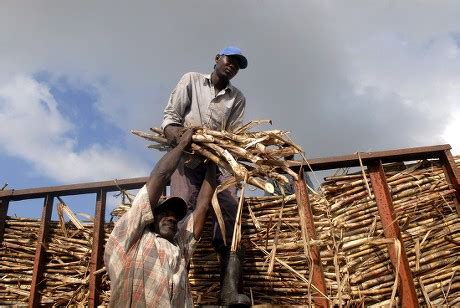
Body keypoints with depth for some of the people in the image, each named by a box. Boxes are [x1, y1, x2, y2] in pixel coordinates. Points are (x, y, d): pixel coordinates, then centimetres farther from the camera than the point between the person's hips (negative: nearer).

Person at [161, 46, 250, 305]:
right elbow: (171, 115, 6)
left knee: (230, 216, -18)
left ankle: (231, 292, -26)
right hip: (187, 157, -2)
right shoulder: (191, 80, 14)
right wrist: (173, 131, -18)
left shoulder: (238, 98, 18)